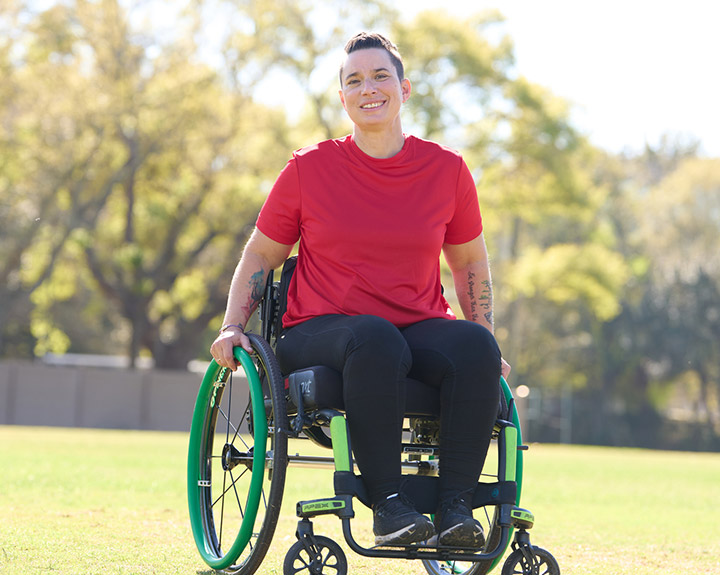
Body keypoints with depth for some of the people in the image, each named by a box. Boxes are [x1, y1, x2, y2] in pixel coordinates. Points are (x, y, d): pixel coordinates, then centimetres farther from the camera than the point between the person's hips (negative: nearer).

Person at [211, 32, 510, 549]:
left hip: (420, 328, 2)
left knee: (475, 346, -31)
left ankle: (456, 505, -28)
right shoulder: (310, 168, 2)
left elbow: (470, 262, 20)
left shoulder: (446, 170, 6)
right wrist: (233, 327, 0)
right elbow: (261, 255, 12)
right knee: (376, 340, -38)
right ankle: (388, 503, -34)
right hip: (321, 332, -2)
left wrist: (485, 340, 11)